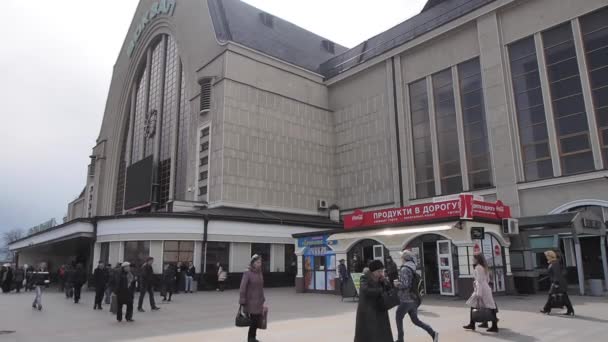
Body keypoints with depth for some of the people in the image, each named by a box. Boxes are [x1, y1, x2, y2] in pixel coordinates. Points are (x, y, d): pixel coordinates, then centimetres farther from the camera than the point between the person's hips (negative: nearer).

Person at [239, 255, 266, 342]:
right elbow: (243, 288, -13)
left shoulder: (260, 273, 8)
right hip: (251, 301, -6)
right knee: (254, 319, -5)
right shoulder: (247, 273, -11)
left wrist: (263, 300, 14)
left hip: (259, 301, 6)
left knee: (258, 319, 7)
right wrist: (242, 302, -14)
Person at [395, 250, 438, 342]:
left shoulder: (404, 269, -17)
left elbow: (404, 284, -25)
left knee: (398, 318, 8)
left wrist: (396, 284, -7)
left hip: (406, 300, -8)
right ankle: (433, 333, 4)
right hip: (413, 299, 8)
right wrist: (399, 282, 15)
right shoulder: (412, 269, 12)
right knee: (415, 320, 14)